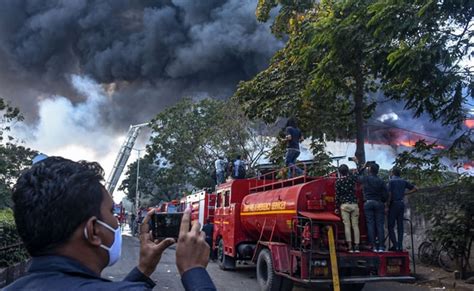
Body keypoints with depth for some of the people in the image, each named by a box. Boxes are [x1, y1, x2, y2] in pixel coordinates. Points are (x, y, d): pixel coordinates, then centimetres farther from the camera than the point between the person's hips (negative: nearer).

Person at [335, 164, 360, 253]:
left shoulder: (338, 181, -1)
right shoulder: (352, 178, 2)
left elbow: (337, 195, -2)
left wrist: (337, 207, 4)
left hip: (344, 205, -1)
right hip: (354, 204, 1)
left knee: (347, 226, -1)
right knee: (355, 225, 4)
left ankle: (350, 247, -6)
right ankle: (356, 246, 2)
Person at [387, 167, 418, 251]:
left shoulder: (391, 181, -5)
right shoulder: (404, 181, 12)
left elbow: (389, 194, -13)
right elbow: (415, 188, 13)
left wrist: (387, 206, -8)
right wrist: (405, 193, 12)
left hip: (394, 204, -6)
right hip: (402, 204, 6)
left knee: (391, 226, -1)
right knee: (400, 226, 7)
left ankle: (395, 245, -9)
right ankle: (400, 246, 6)